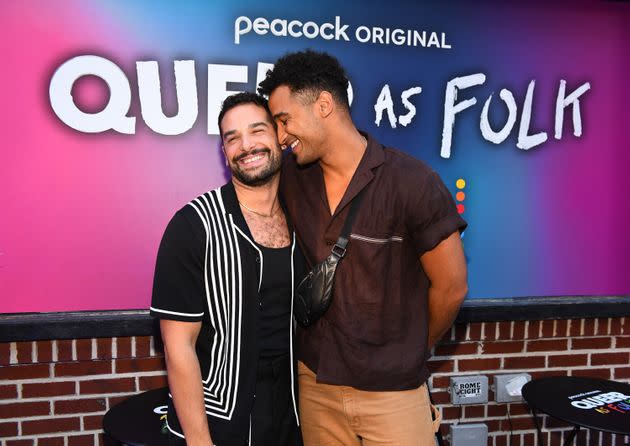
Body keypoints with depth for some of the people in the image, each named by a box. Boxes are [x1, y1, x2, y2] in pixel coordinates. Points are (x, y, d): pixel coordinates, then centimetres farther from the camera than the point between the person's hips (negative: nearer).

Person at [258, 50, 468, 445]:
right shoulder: (291, 177, -4)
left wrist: (410, 352, 6)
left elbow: (451, 287, -8)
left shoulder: (412, 183, -17)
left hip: (391, 392, -3)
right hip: (314, 384, 4)